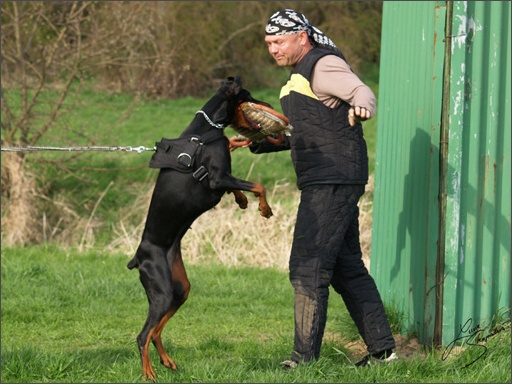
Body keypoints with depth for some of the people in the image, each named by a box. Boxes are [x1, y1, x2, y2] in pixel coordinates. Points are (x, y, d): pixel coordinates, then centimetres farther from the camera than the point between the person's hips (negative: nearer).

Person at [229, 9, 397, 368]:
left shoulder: (324, 64, -10)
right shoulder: (300, 73, 22)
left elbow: (363, 92, -27)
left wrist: (360, 106, -50)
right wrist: (256, 142, 16)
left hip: (334, 182, -11)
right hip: (324, 184, 11)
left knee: (308, 267, -11)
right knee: (347, 268, 13)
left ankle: (305, 358, -11)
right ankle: (382, 348, 16)